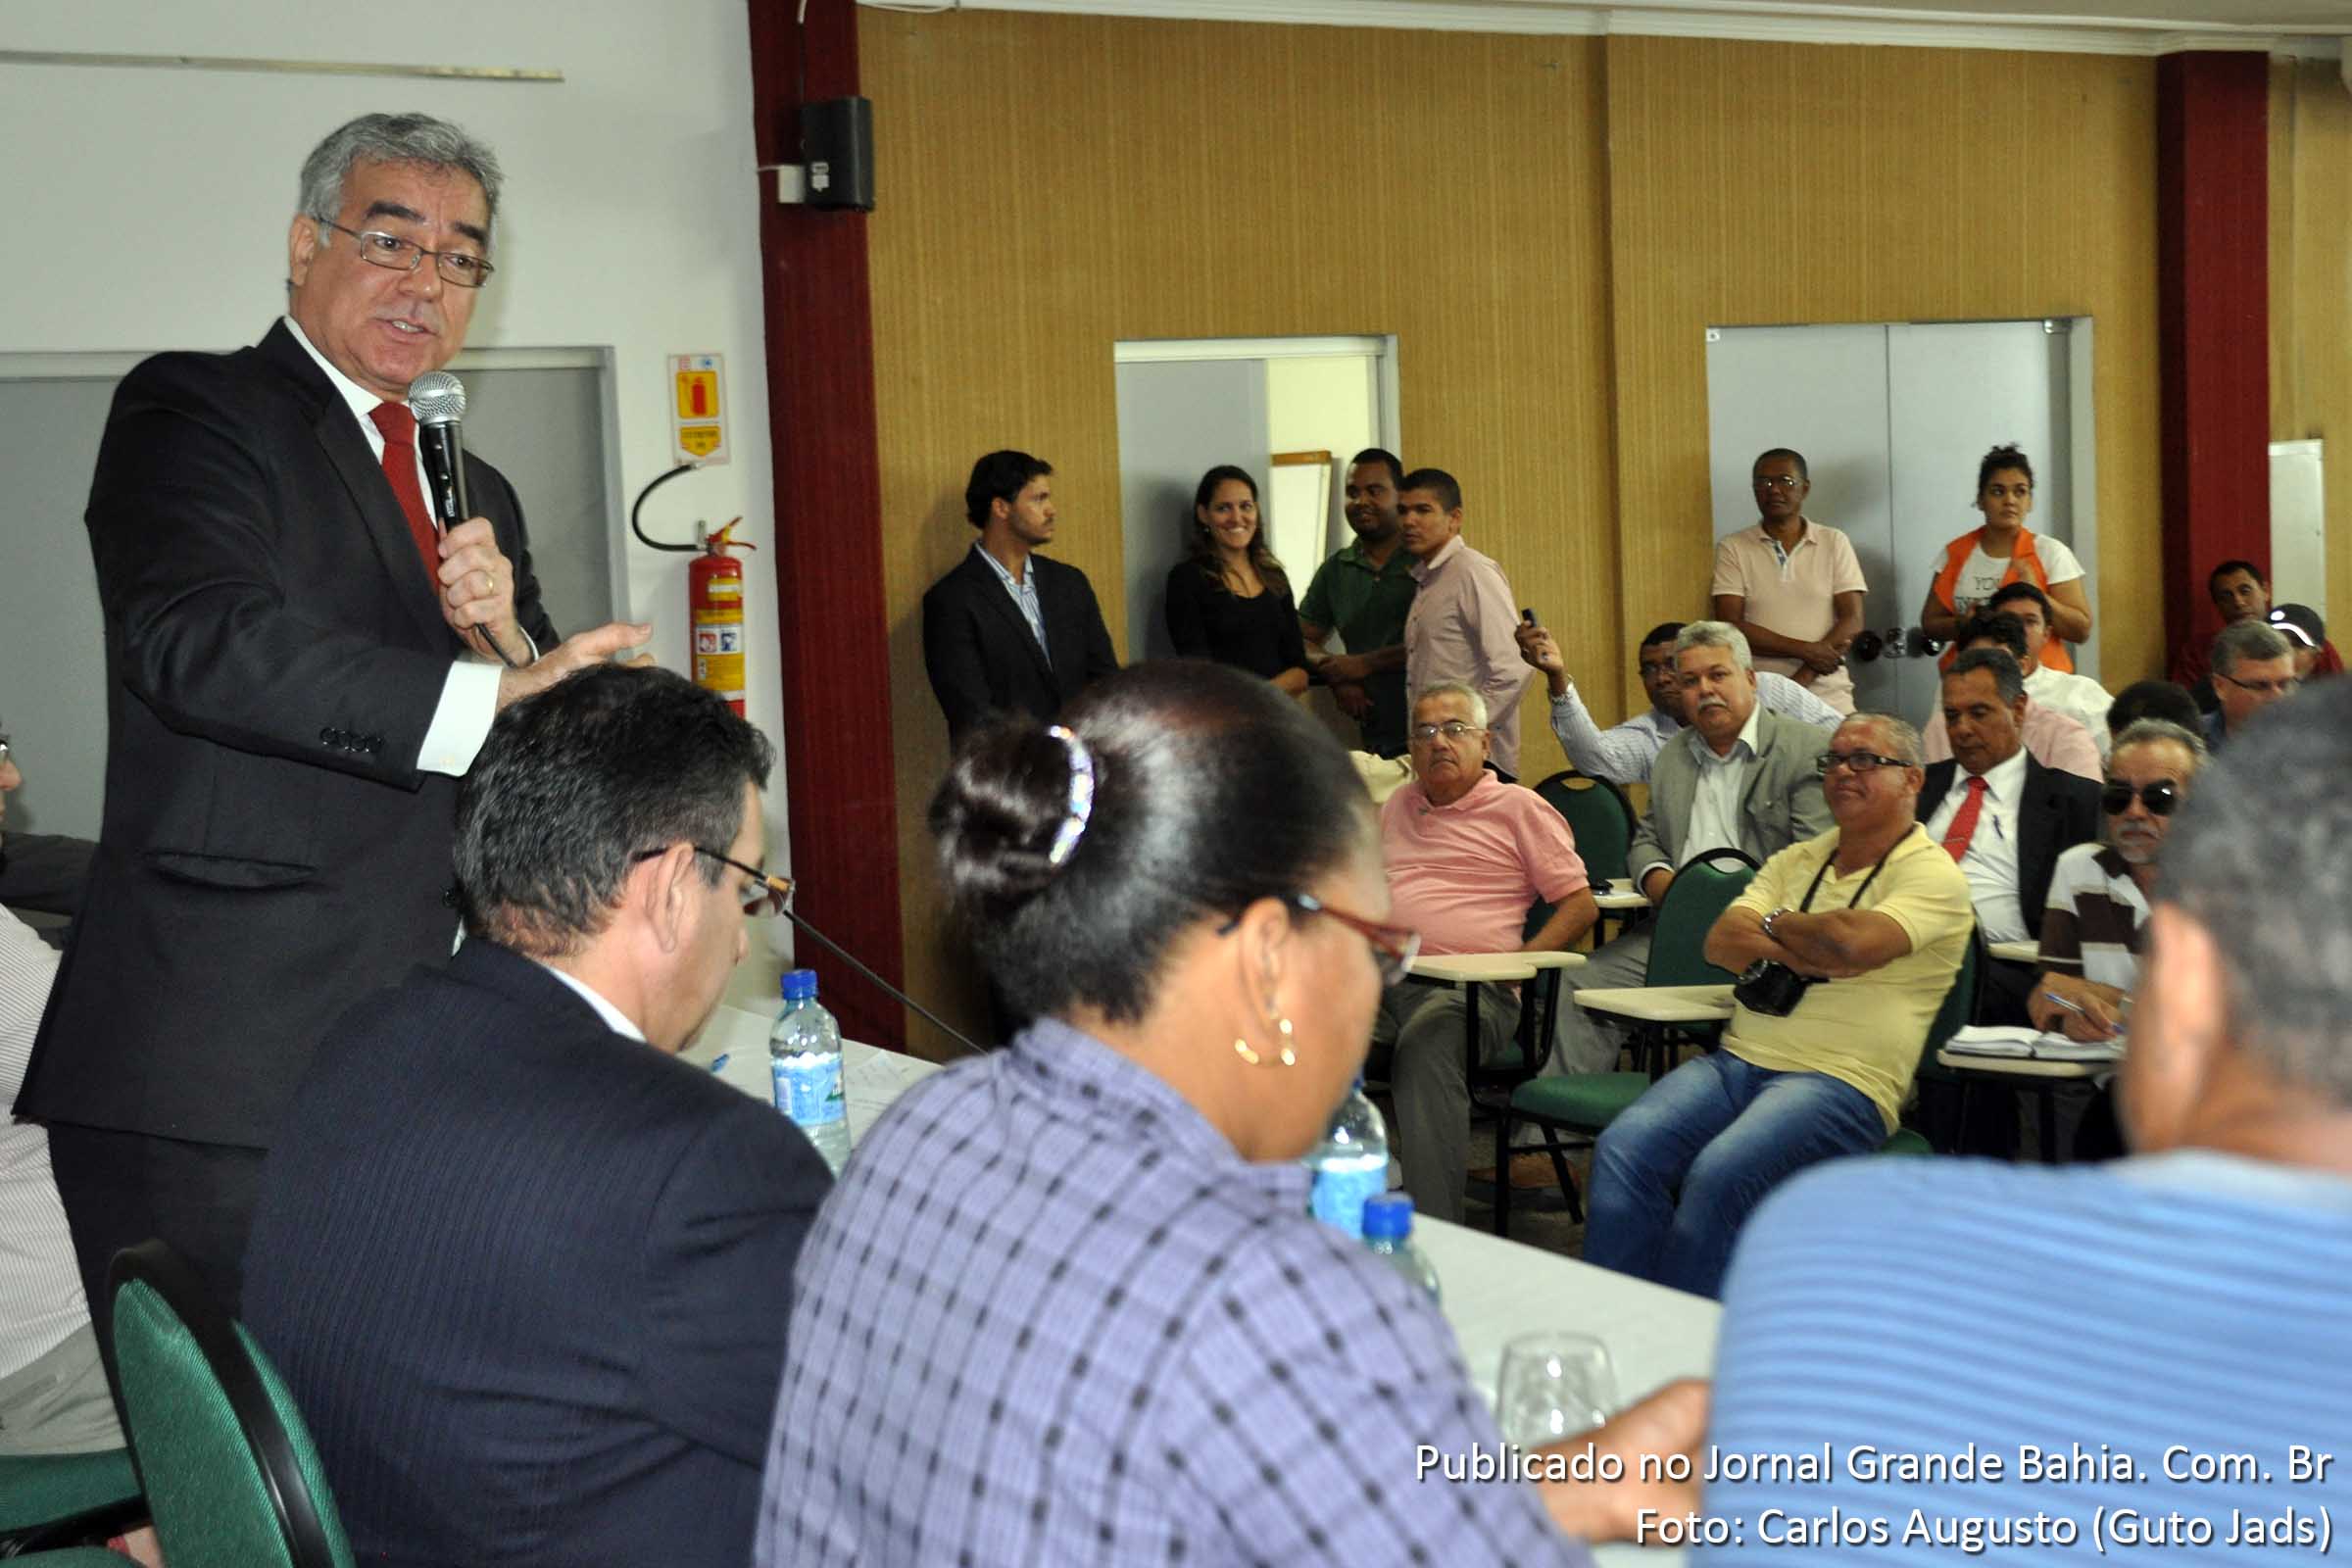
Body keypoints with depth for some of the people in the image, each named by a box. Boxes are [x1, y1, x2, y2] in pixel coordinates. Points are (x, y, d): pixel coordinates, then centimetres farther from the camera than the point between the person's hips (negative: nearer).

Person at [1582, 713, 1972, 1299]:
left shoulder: (1931, 873, 1)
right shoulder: (1797, 861, 22)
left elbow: (1856, 944, -18)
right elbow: (1721, 943, 9)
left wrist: (1774, 925, 1)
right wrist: (1802, 951, -8)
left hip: (1840, 1078, -6)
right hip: (1736, 1059, 6)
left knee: (1720, 1174, -33)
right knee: (1623, 1149, -21)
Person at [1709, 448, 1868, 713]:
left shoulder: (1834, 542, 7)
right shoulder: (1732, 548, 4)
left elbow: (1852, 622, 1)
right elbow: (1730, 626, -4)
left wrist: (1804, 676, -13)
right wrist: (1805, 650, -14)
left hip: (1829, 696, 1)